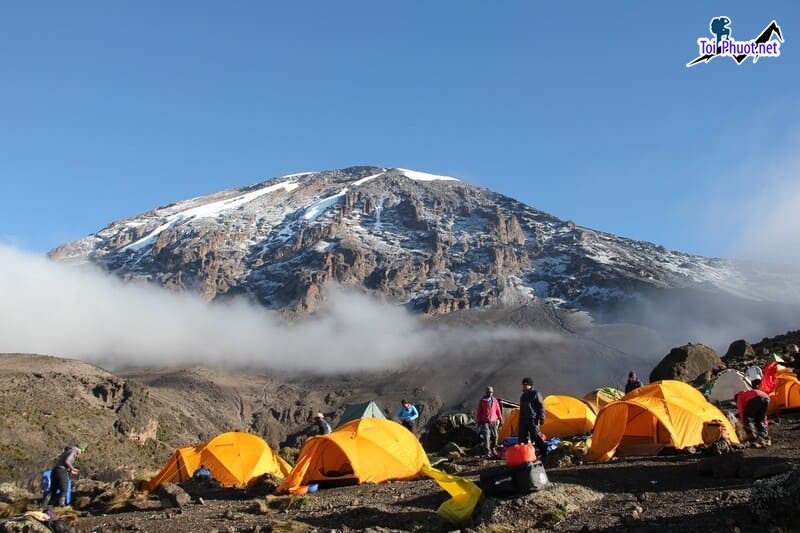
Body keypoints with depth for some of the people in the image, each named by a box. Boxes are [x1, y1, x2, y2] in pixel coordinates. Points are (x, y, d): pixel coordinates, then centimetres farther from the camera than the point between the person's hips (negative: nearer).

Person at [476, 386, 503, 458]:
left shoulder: (495, 401, 10)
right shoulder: (481, 401, 3)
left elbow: (498, 411, 17)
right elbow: (478, 412, 5)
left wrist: (500, 419, 15)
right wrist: (478, 422, 2)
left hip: (493, 422, 3)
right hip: (485, 422, -3)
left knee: (495, 436, 2)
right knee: (486, 436, -12)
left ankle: (492, 449, 23)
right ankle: (487, 452, -12)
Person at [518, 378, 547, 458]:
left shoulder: (536, 394, -4)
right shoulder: (523, 395, 20)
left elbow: (541, 406, -7)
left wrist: (541, 418, -13)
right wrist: (520, 420, 23)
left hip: (533, 419, -8)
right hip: (523, 419, 8)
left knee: (536, 436, -13)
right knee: (523, 436, 9)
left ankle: (543, 452, -8)